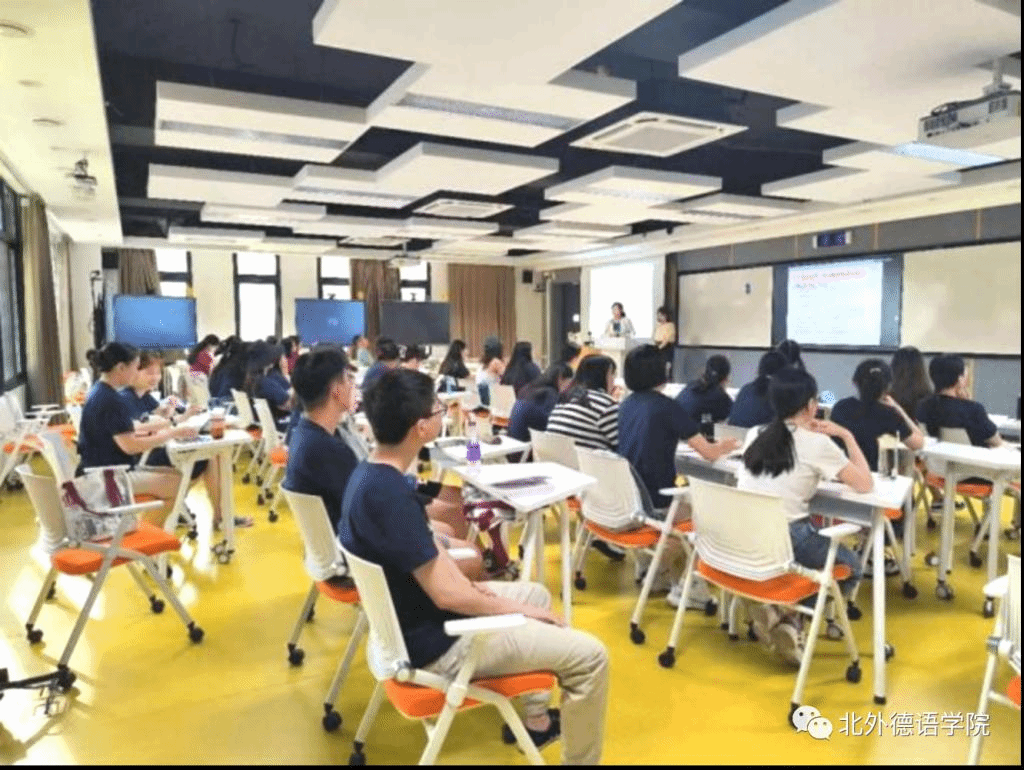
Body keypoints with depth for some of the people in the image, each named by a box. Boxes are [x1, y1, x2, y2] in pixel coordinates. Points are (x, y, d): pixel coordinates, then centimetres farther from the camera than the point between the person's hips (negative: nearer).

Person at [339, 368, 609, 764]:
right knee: (590, 655, -8)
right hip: (436, 643, -10)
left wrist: (470, 586, 1)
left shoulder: (368, 475, 0)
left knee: (536, 593, 26)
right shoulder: (390, 493, -30)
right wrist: (518, 609, -12)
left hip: (419, 618, 10)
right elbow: (445, 594, -26)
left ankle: (536, 720, 37)